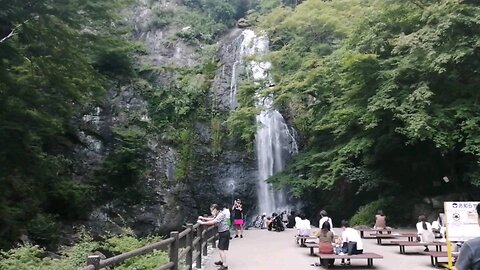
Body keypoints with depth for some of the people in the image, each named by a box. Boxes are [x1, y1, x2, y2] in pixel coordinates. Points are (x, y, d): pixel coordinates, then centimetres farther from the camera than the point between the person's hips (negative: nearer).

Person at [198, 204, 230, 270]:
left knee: (222, 249, -8)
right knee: (220, 248, 19)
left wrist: (202, 222, -20)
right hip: (221, 233, 10)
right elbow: (212, 219, 19)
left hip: (224, 233, -10)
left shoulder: (221, 215, -22)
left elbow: (212, 222, -26)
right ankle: (221, 261, 35)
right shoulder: (218, 214, 9)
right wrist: (203, 218, 11)